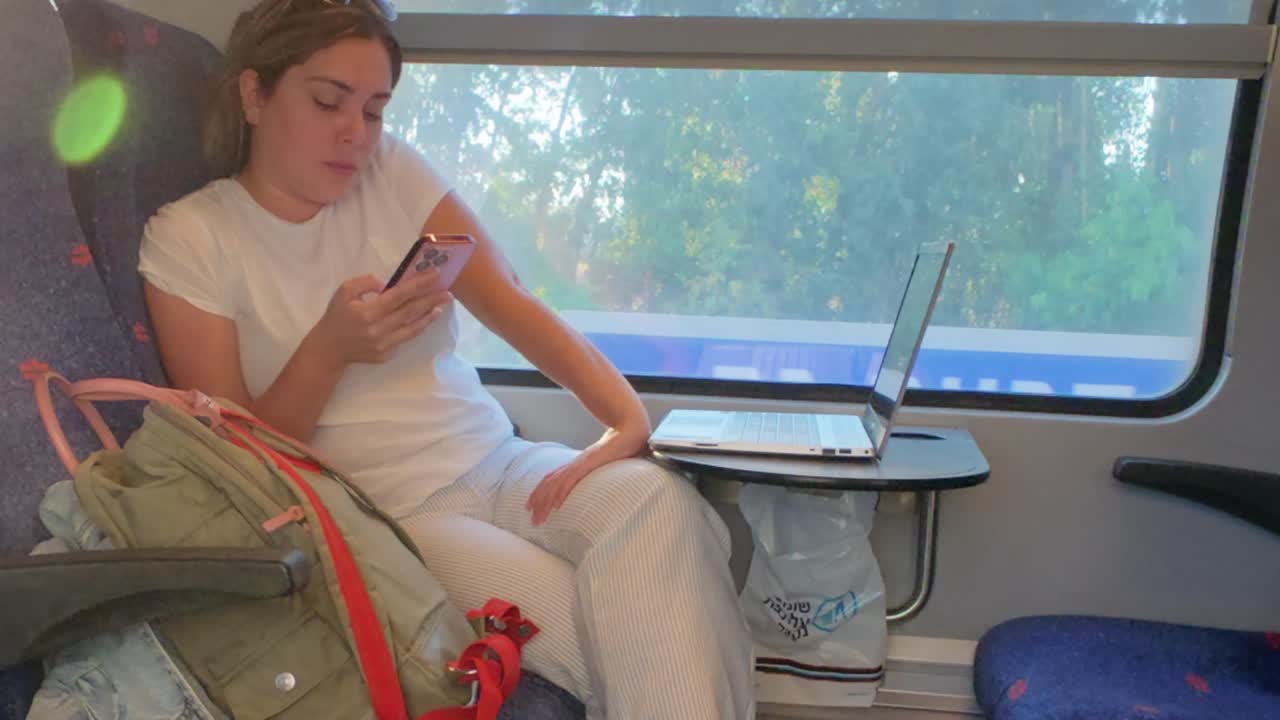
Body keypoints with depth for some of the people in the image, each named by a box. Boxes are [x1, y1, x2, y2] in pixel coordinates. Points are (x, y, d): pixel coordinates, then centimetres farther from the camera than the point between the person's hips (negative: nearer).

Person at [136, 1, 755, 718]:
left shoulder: (394, 171, 7)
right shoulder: (188, 239, -2)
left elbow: (514, 306, -4)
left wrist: (631, 418, -20)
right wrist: (327, 350, -20)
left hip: (497, 465, 4)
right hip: (385, 513, -4)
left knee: (660, 501, -27)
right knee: (622, 638, -27)